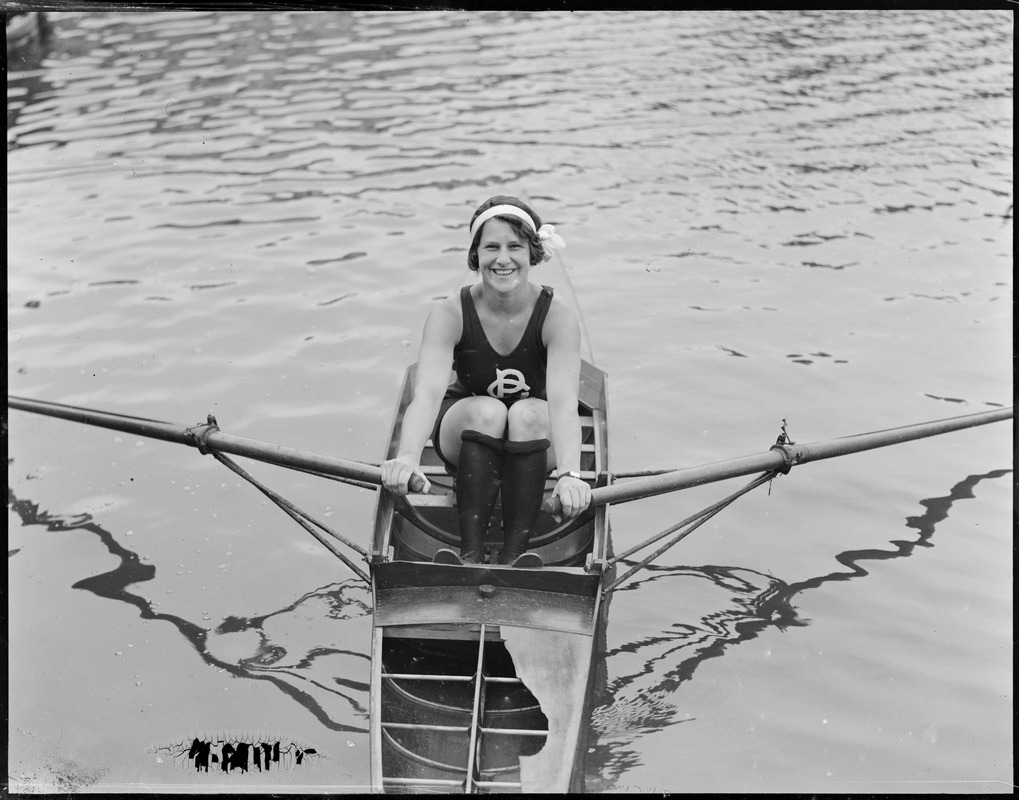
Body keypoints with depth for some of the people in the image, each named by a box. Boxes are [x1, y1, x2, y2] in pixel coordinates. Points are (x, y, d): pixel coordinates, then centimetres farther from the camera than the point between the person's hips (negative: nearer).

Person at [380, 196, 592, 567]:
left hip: (534, 440, 0)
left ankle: (514, 554, -31)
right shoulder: (450, 314, -18)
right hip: (465, 433, 0)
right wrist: (407, 456, -55)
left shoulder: (557, 316, -20)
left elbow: (564, 400, -35)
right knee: (487, 410, -33)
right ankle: (470, 553, -31)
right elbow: (428, 392, -34)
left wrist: (569, 474, -53)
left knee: (527, 413, -33)